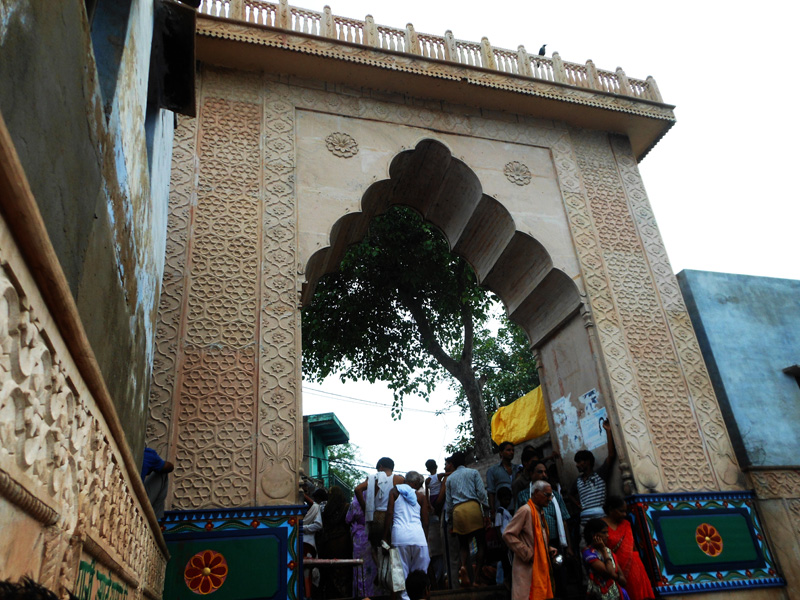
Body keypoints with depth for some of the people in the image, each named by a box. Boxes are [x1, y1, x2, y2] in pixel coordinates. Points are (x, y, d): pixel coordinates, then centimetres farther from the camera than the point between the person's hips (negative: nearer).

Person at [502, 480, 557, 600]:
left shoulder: (539, 513, 18)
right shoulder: (525, 510, -12)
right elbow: (508, 535, -18)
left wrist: (549, 550, 9)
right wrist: (527, 554, -17)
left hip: (540, 567, 9)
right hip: (527, 569, -9)